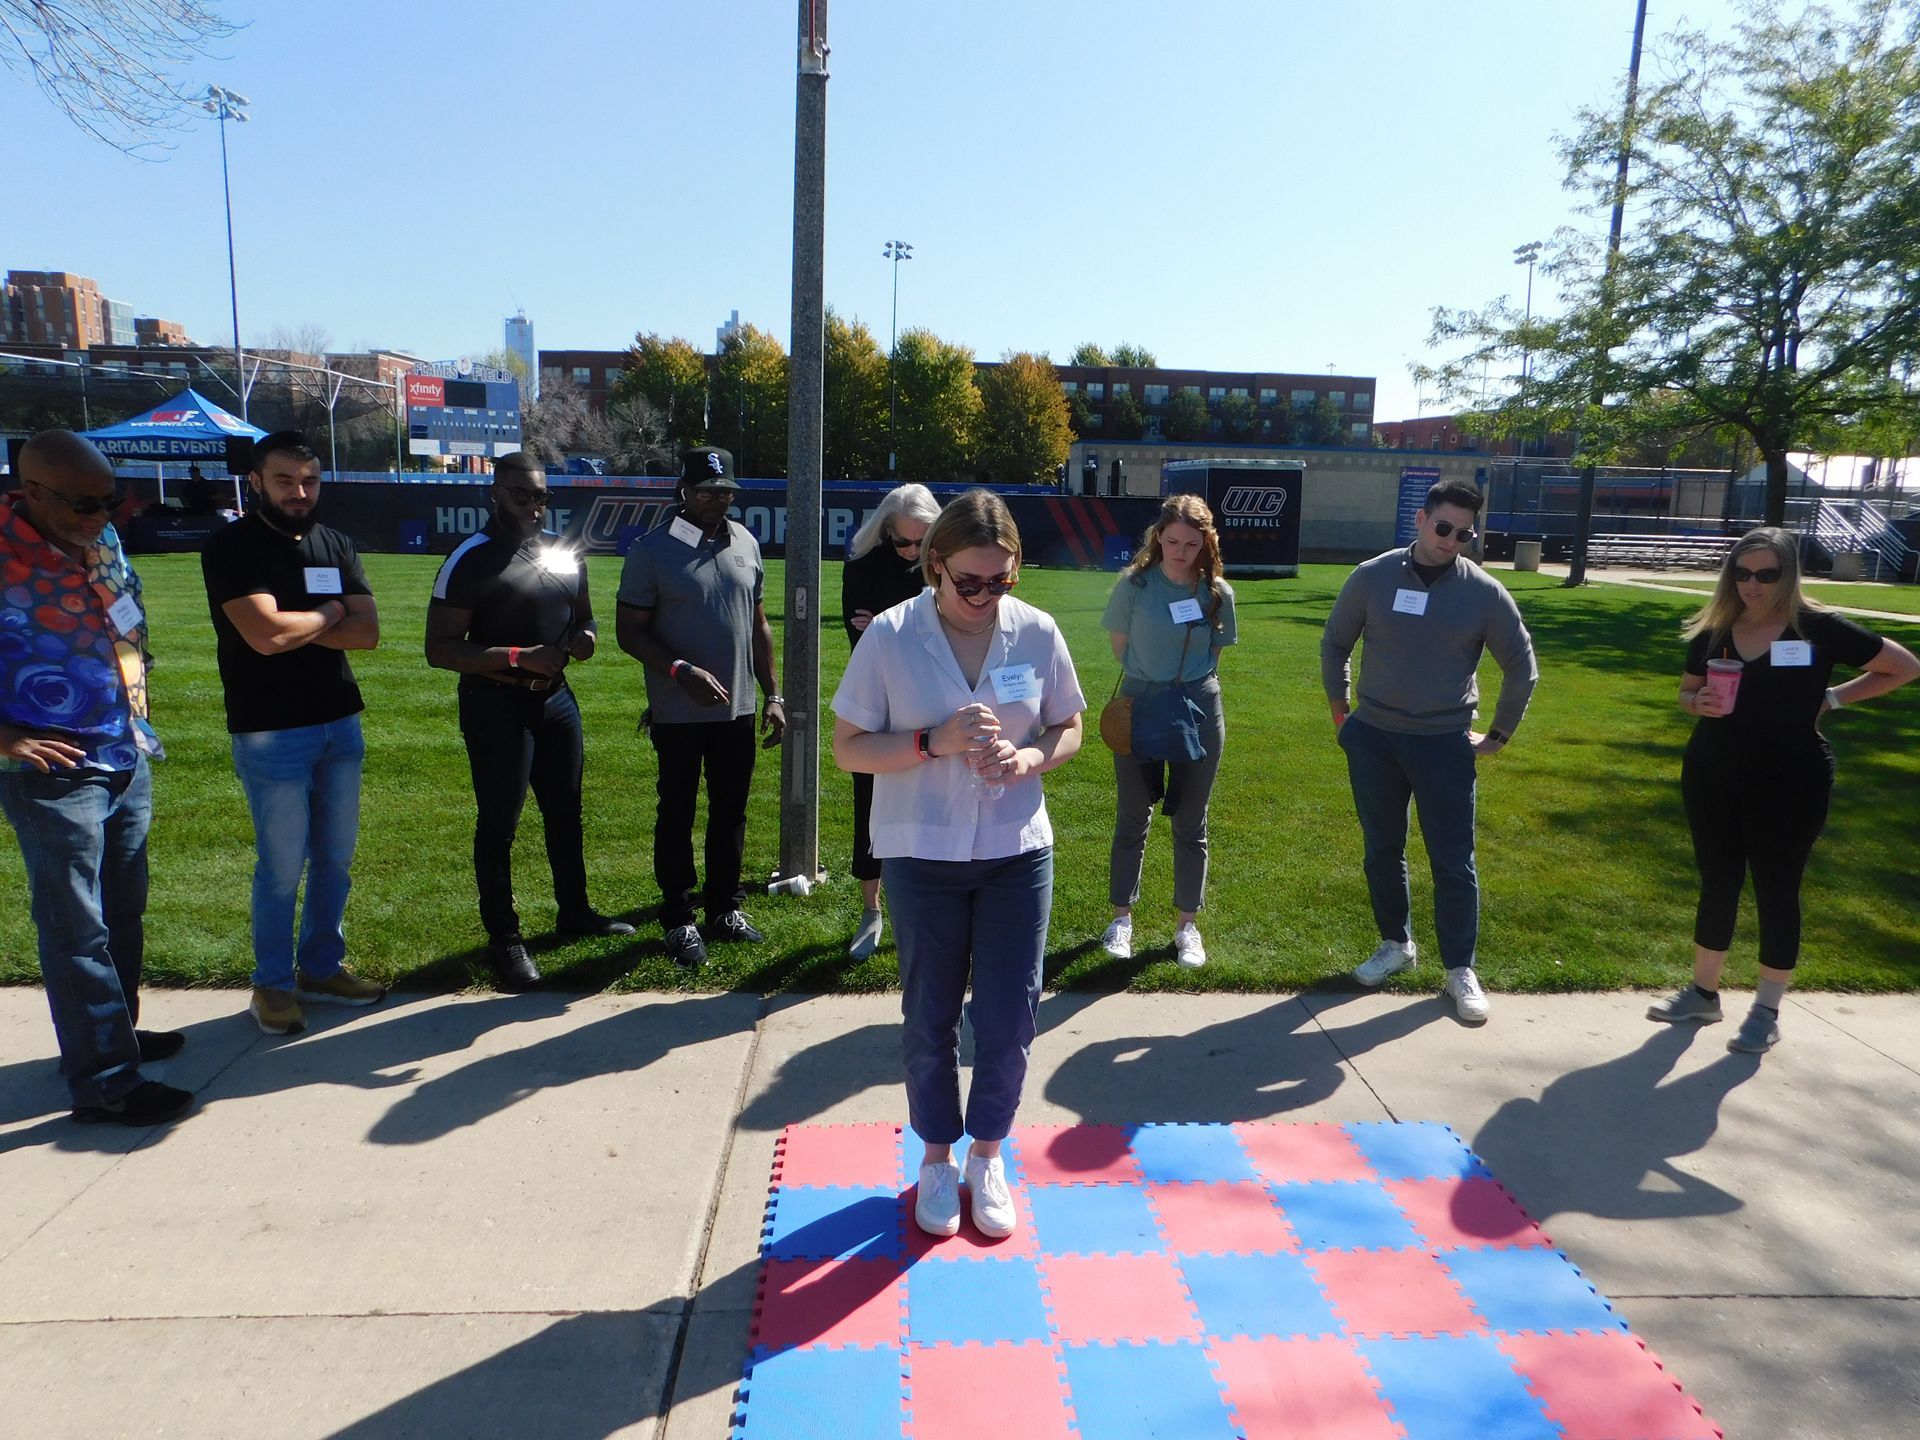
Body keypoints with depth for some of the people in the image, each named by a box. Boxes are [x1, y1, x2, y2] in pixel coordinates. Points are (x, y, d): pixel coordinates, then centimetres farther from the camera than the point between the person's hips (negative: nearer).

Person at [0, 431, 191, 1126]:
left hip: (127, 758, 8)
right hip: (57, 774, -7)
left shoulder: (101, 539, 4)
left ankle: (116, 1030, 36)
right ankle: (104, 1082, 10)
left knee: (124, 911, 19)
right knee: (79, 930, 1)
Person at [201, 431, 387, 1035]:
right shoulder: (233, 547, -8)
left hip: (341, 725, 6)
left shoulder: (334, 544, 10)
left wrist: (296, 627, -13)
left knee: (336, 859, 13)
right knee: (282, 867, 1)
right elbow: (265, 633, -22)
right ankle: (272, 984, 18)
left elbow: (367, 631, 0)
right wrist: (330, 613, -6)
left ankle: (321, 967, 28)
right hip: (271, 734, -6)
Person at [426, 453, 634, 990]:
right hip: (496, 706, -7)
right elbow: (440, 648, -15)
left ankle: (575, 911, 35)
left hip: (557, 698, 7)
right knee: (499, 822, 3)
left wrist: (583, 637, -3)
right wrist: (520, 657, -24)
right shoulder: (470, 561, -12)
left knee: (565, 810, 18)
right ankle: (504, 936, 16)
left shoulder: (566, 554, 8)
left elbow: (583, 615, 22)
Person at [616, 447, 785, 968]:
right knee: (677, 815, 7)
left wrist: (772, 694, 9)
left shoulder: (744, 543, 6)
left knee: (731, 811, 14)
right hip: (678, 714, -5)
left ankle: (725, 907, 29)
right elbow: (630, 631, -9)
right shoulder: (653, 550, -9)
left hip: (738, 710, 5)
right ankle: (678, 920, 19)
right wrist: (681, 671, -24)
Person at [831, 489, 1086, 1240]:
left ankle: (988, 1154, 31)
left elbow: (1069, 729, 7)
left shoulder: (1038, 632, -5)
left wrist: (1031, 758, -16)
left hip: (1018, 852, 2)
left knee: (1010, 1016, 7)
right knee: (930, 1016, 11)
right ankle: (938, 1157, 34)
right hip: (922, 856, -1)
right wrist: (934, 741, -23)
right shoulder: (890, 636, -11)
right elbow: (849, 749, -7)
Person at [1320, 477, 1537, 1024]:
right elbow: (1334, 644, 9)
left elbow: (1522, 669, 5)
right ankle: (1396, 943, 31)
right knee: (1382, 850, 12)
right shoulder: (1372, 577, -4)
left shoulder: (1485, 593, -6)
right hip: (1373, 738, 2)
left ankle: (1460, 969, 15)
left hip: (1445, 744, -1)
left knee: (1453, 862, 1)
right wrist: (1340, 712, 9)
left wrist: (1498, 736, 6)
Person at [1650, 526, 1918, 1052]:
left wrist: (1832, 698, -6)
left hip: (1789, 784, -3)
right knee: (1717, 884, 13)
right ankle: (1703, 993, 26)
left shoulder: (1818, 628, -9)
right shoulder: (1713, 631, 0)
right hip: (1713, 777, 3)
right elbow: (1685, 693, 12)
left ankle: (1767, 1012, 17)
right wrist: (1700, 703, -11)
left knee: (1776, 891, 5)